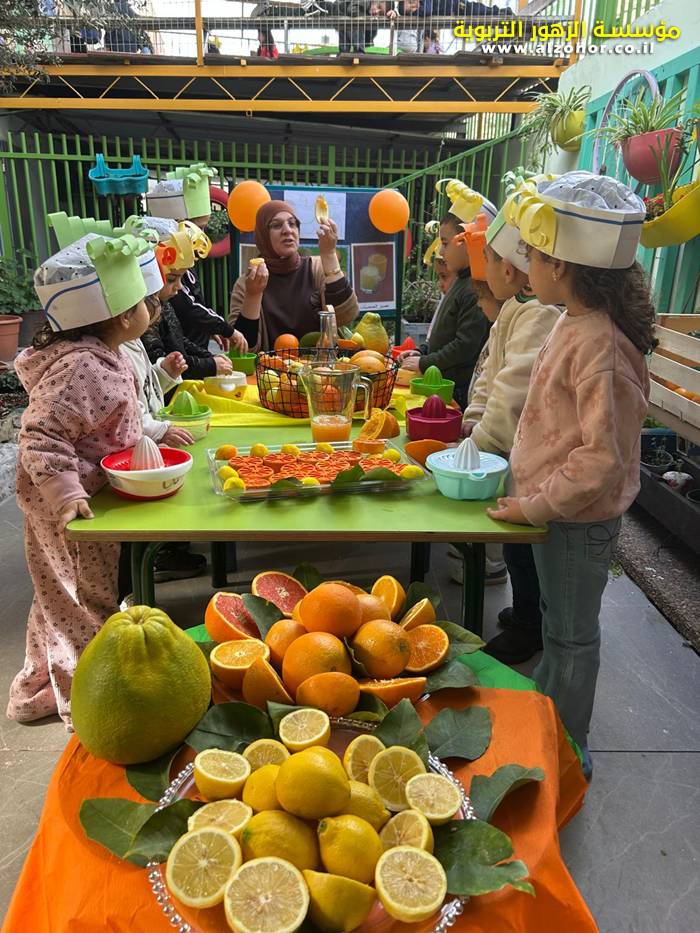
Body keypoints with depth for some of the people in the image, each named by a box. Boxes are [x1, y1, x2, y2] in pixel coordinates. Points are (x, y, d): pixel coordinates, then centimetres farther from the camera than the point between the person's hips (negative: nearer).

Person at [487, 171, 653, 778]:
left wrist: (537, 505, -20)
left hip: (578, 520, -9)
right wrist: (532, 493, 12)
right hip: (555, 507, 9)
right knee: (557, 621, 26)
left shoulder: (600, 347, -28)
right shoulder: (575, 322, 1)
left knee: (572, 634, 11)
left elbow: (604, 457, -28)